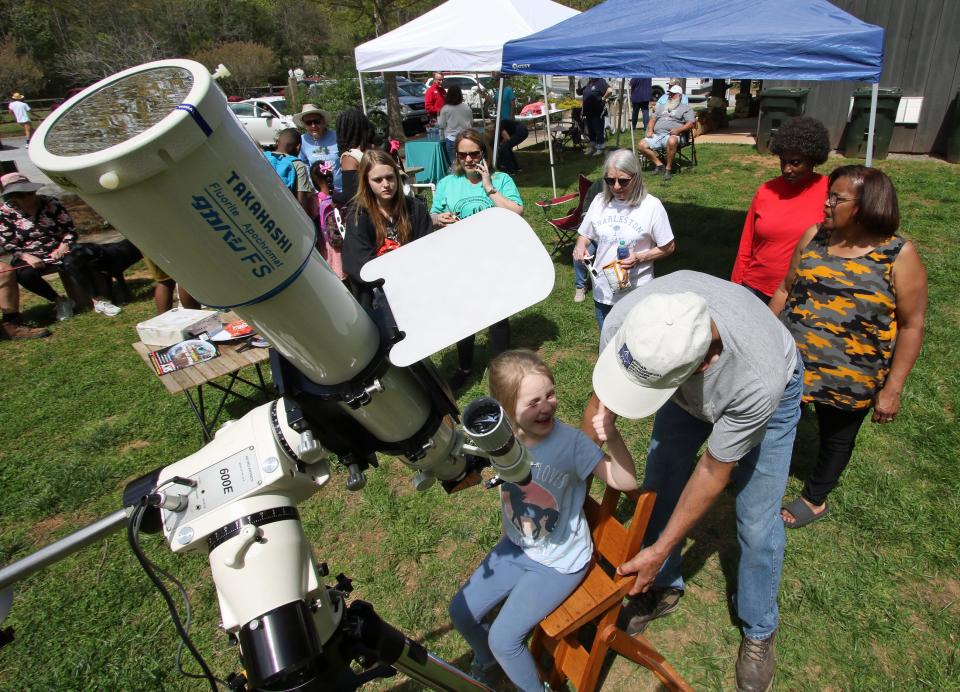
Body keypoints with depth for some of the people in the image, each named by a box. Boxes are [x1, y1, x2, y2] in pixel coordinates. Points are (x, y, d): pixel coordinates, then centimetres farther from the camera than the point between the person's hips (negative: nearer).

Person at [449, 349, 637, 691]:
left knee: (503, 638, -5)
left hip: (561, 562, -4)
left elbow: (625, 481, -26)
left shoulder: (570, 440, -30)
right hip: (516, 548, 5)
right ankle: (486, 661, 48)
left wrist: (613, 438, -42)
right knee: (461, 612, 14)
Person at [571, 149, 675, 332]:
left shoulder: (651, 206, -12)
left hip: (636, 294, -4)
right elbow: (586, 235, 11)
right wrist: (580, 245, -12)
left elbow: (668, 247, -5)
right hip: (603, 292, 4)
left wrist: (639, 258, -20)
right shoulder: (600, 202, -1)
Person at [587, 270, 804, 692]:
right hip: (690, 387, 4)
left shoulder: (759, 380, -45)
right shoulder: (624, 322, -38)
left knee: (757, 524, 1)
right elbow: (599, 408, -18)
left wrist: (660, 550, -18)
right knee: (659, 485, 8)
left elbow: (713, 471, -27)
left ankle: (759, 630, 31)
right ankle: (664, 587, 35)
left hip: (772, 386, -3)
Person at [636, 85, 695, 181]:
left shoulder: (686, 108, 12)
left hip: (673, 136, -6)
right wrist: (650, 130, 3)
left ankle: (668, 169, -29)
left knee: (671, 141, -42)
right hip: (657, 135, 6)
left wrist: (678, 130, -17)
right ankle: (659, 164, -10)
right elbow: (653, 119, 26)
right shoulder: (662, 107, 30)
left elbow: (692, 123, 1)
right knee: (641, 145, -19)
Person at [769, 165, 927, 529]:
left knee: (836, 437, 19)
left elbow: (912, 326, -11)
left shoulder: (900, 255, -14)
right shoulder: (814, 236, -3)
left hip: (849, 378, -3)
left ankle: (815, 499, 43)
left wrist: (892, 389, -12)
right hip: (789, 361, 3)